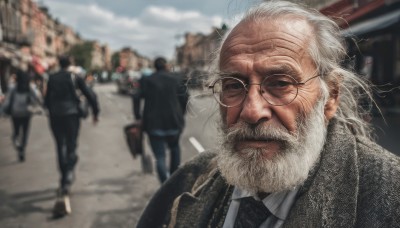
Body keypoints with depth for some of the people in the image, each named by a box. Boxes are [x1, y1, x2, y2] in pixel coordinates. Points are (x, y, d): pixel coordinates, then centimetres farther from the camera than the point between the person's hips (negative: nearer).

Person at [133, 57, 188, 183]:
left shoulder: (147, 80, 1)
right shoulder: (173, 79, 2)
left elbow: (137, 97, -9)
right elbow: (184, 97, -3)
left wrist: (138, 117, -2)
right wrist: (180, 114, 8)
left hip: (154, 124, -1)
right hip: (173, 122, 1)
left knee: (160, 156, 2)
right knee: (174, 147, 27)